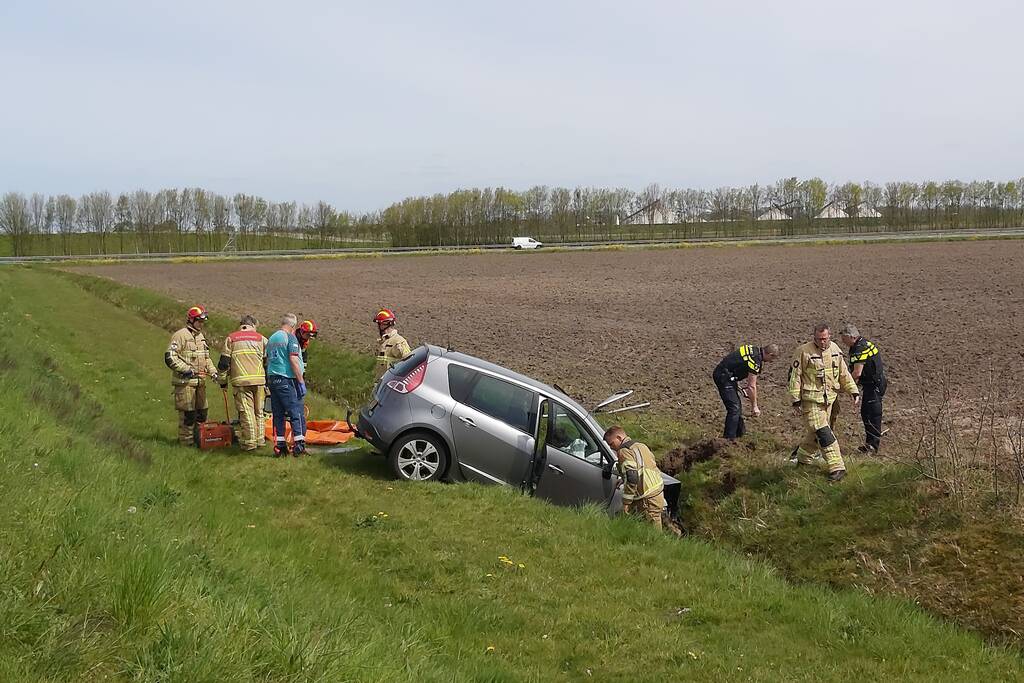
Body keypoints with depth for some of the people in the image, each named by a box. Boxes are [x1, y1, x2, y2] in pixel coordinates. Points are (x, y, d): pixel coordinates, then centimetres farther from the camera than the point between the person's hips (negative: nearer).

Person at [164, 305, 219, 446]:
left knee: (202, 410, 12)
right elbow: (170, 357, -15)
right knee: (187, 412, -6)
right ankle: (186, 440, 2)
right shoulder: (180, 335, -9)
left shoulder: (201, 337, 18)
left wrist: (212, 371, 11)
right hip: (184, 381, -8)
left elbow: (206, 358, 27)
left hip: (200, 381, 8)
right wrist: (186, 369, -20)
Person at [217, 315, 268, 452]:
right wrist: (268, 382, 19)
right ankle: (259, 440, 18)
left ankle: (249, 443, 0)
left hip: (240, 381, -2)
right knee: (258, 412, 13)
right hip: (259, 381, 2)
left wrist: (223, 381, 14)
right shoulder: (261, 339, 12)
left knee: (246, 412, -1)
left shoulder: (230, 339, 9)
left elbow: (224, 362, 5)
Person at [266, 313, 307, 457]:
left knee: (278, 414, 10)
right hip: (287, 380, -8)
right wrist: (301, 382, -15)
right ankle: (299, 445, -9)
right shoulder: (290, 338, -9)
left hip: (272, 379, 8)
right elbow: (294, 361, -16)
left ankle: (279, 445, 10)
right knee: (297, 413, -4)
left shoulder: (271, 338, 16)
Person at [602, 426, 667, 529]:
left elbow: (631, 478, -21)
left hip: (648, 500, -10)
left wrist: (626, 502, -16)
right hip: (658, 493, 10)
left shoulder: (624, 451, -10)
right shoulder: (640, 445, 19)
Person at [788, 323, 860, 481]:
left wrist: (854, 392, 8)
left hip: (828, 399, 6)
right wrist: (796, 400, -11)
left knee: (816, 431, 15)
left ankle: (803, 458, 37)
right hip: (810, 400, -6)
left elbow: (844, 374, 15)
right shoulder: (804, 351, -13)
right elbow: (794, 377, -9)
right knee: (823, 433, -12)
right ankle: (837, 467, -9)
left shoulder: (835, 350, 4)